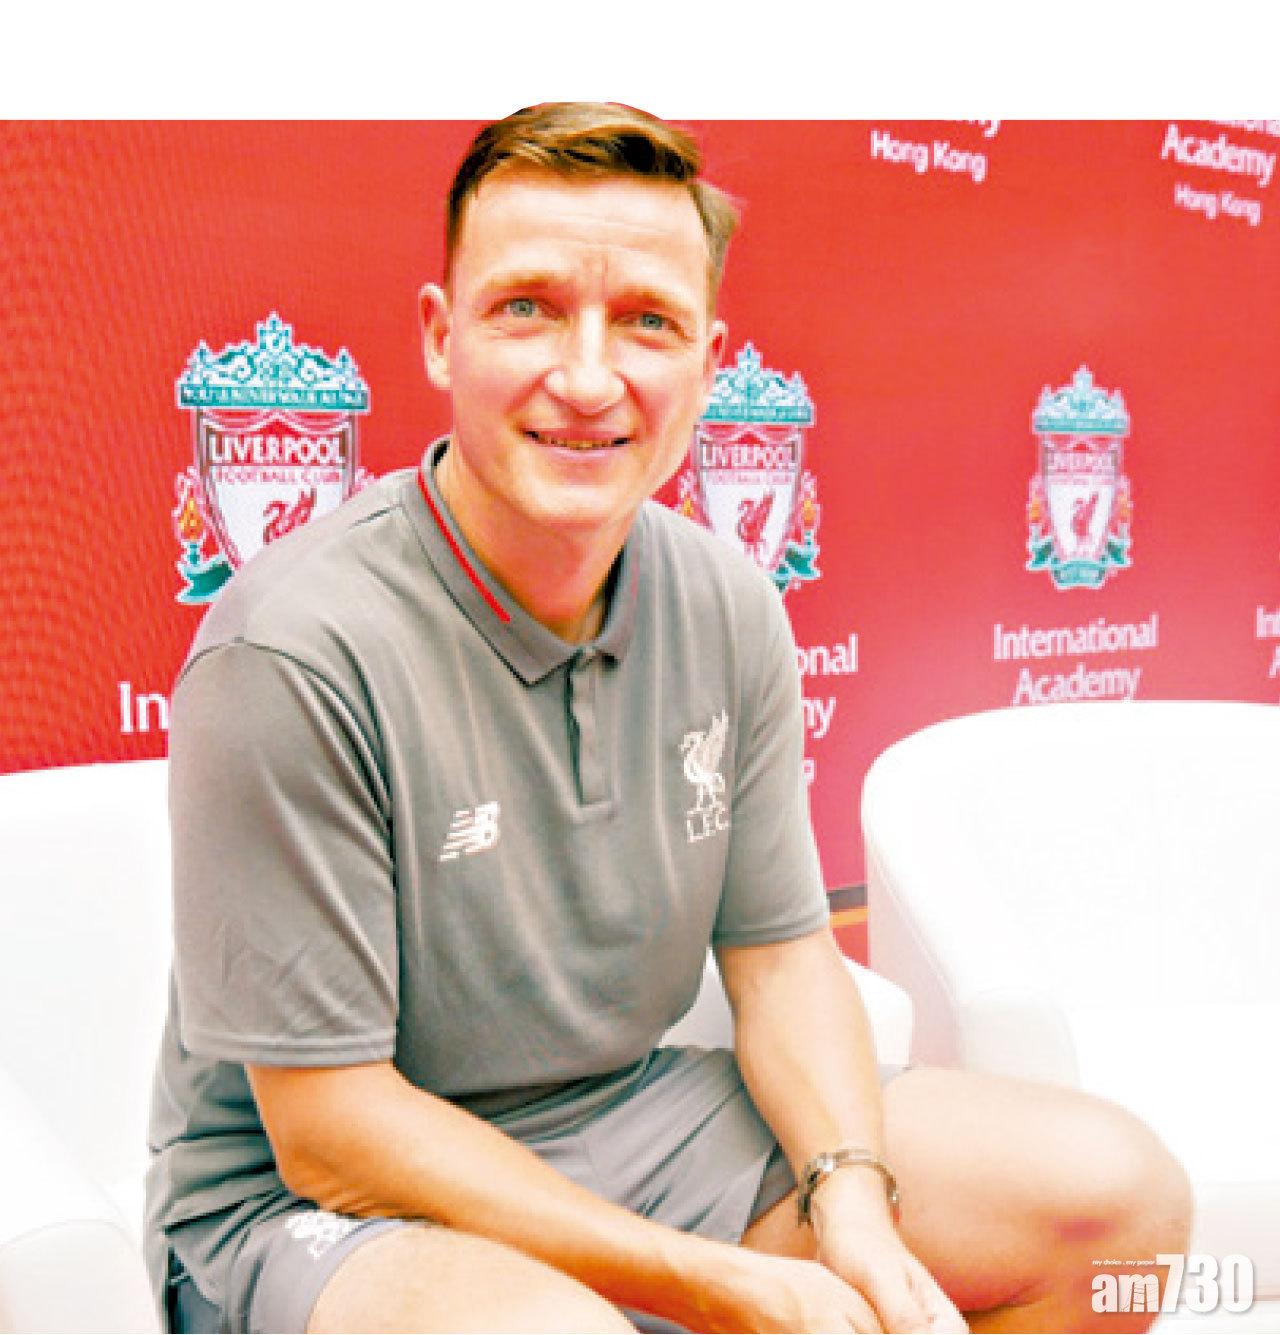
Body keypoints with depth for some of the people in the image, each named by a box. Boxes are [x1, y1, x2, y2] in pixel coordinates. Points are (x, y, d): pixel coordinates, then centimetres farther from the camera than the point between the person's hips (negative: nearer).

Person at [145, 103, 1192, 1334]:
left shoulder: (728, 605, -5)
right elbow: (330, 1131, -19)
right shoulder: (293, 653, -24)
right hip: (303, 1202, -4)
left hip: (632, 1116, 6)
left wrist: (852, 1200, -14)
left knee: (1119, 1188, 0)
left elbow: (779, 952, 3)